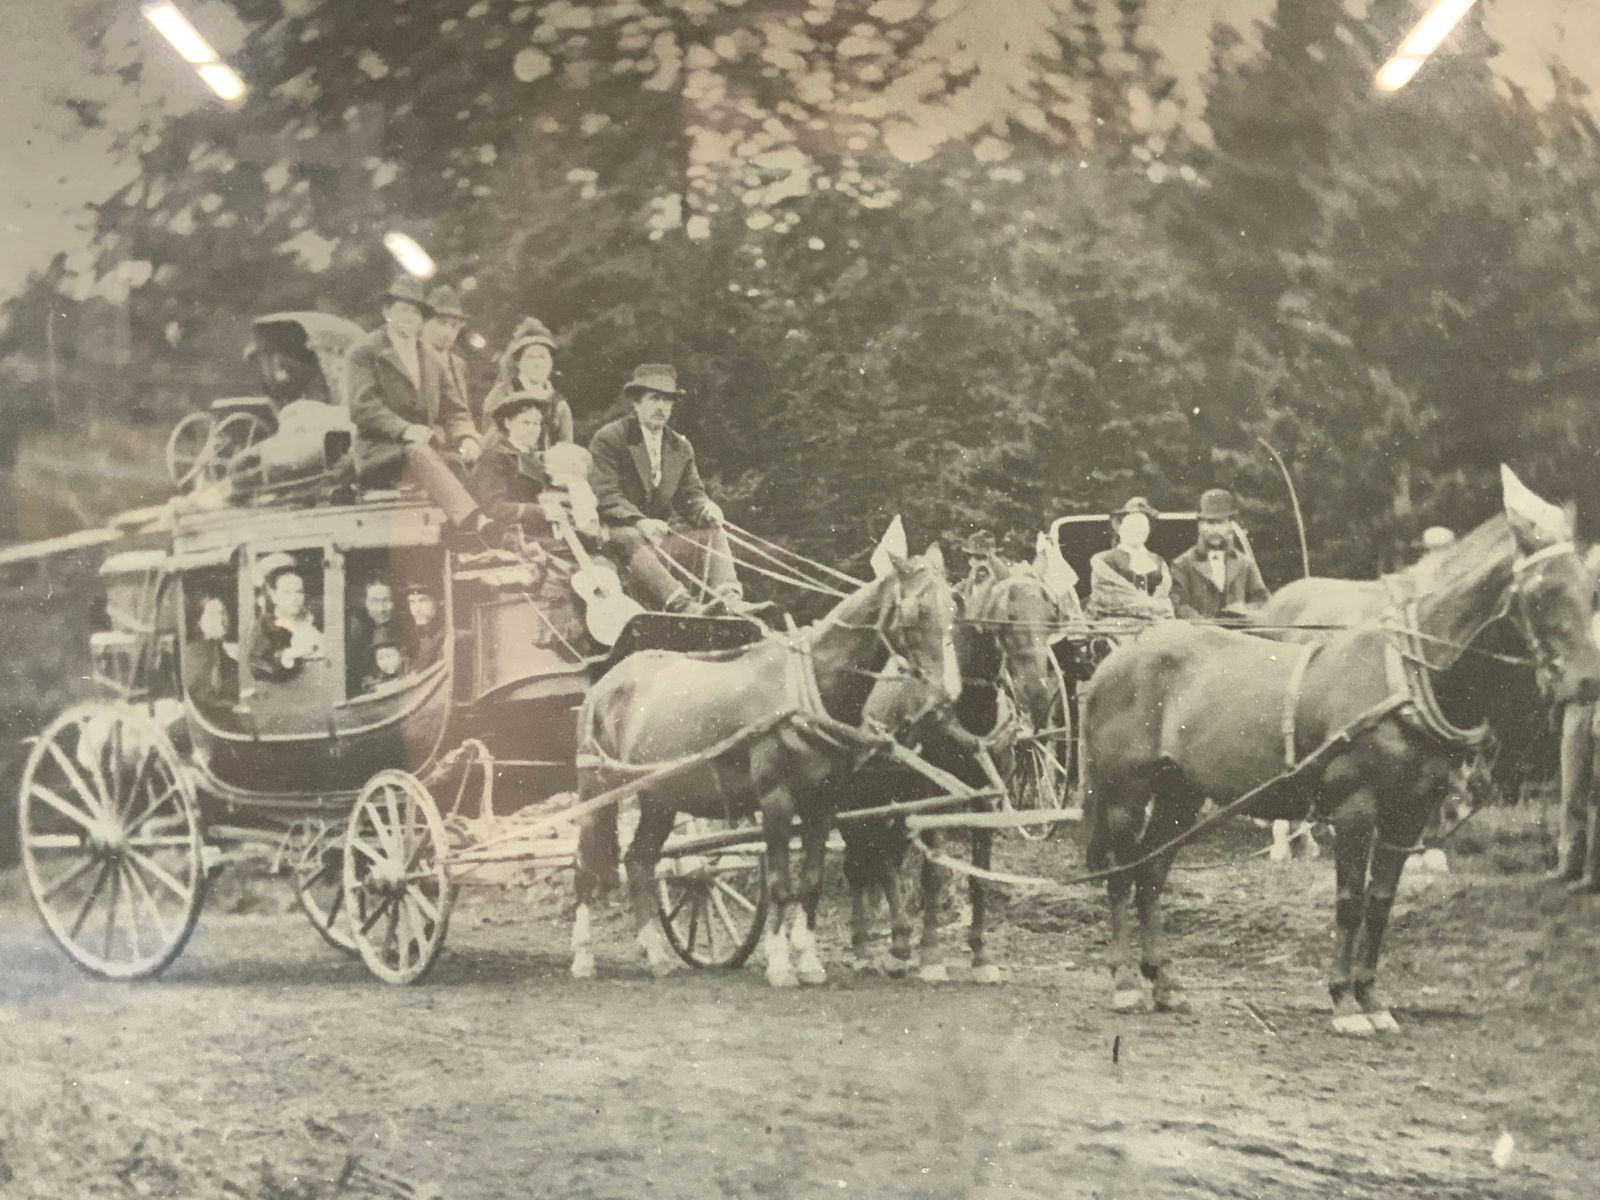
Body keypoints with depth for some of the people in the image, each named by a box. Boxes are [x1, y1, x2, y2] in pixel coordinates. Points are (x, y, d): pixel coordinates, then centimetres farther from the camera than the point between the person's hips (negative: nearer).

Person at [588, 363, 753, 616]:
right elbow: (605, 496, -15)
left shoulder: (681, 447, 15)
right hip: (616, 532, -6)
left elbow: (691, 493, 12)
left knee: (713, 533, -13)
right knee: (630, 540, -38)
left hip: (661, 532, 6)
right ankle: (682, 604, -55)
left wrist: (707, 509, -15)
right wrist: (640, 522, -32)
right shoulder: (608, 439, -6)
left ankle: (728, 599, -36)